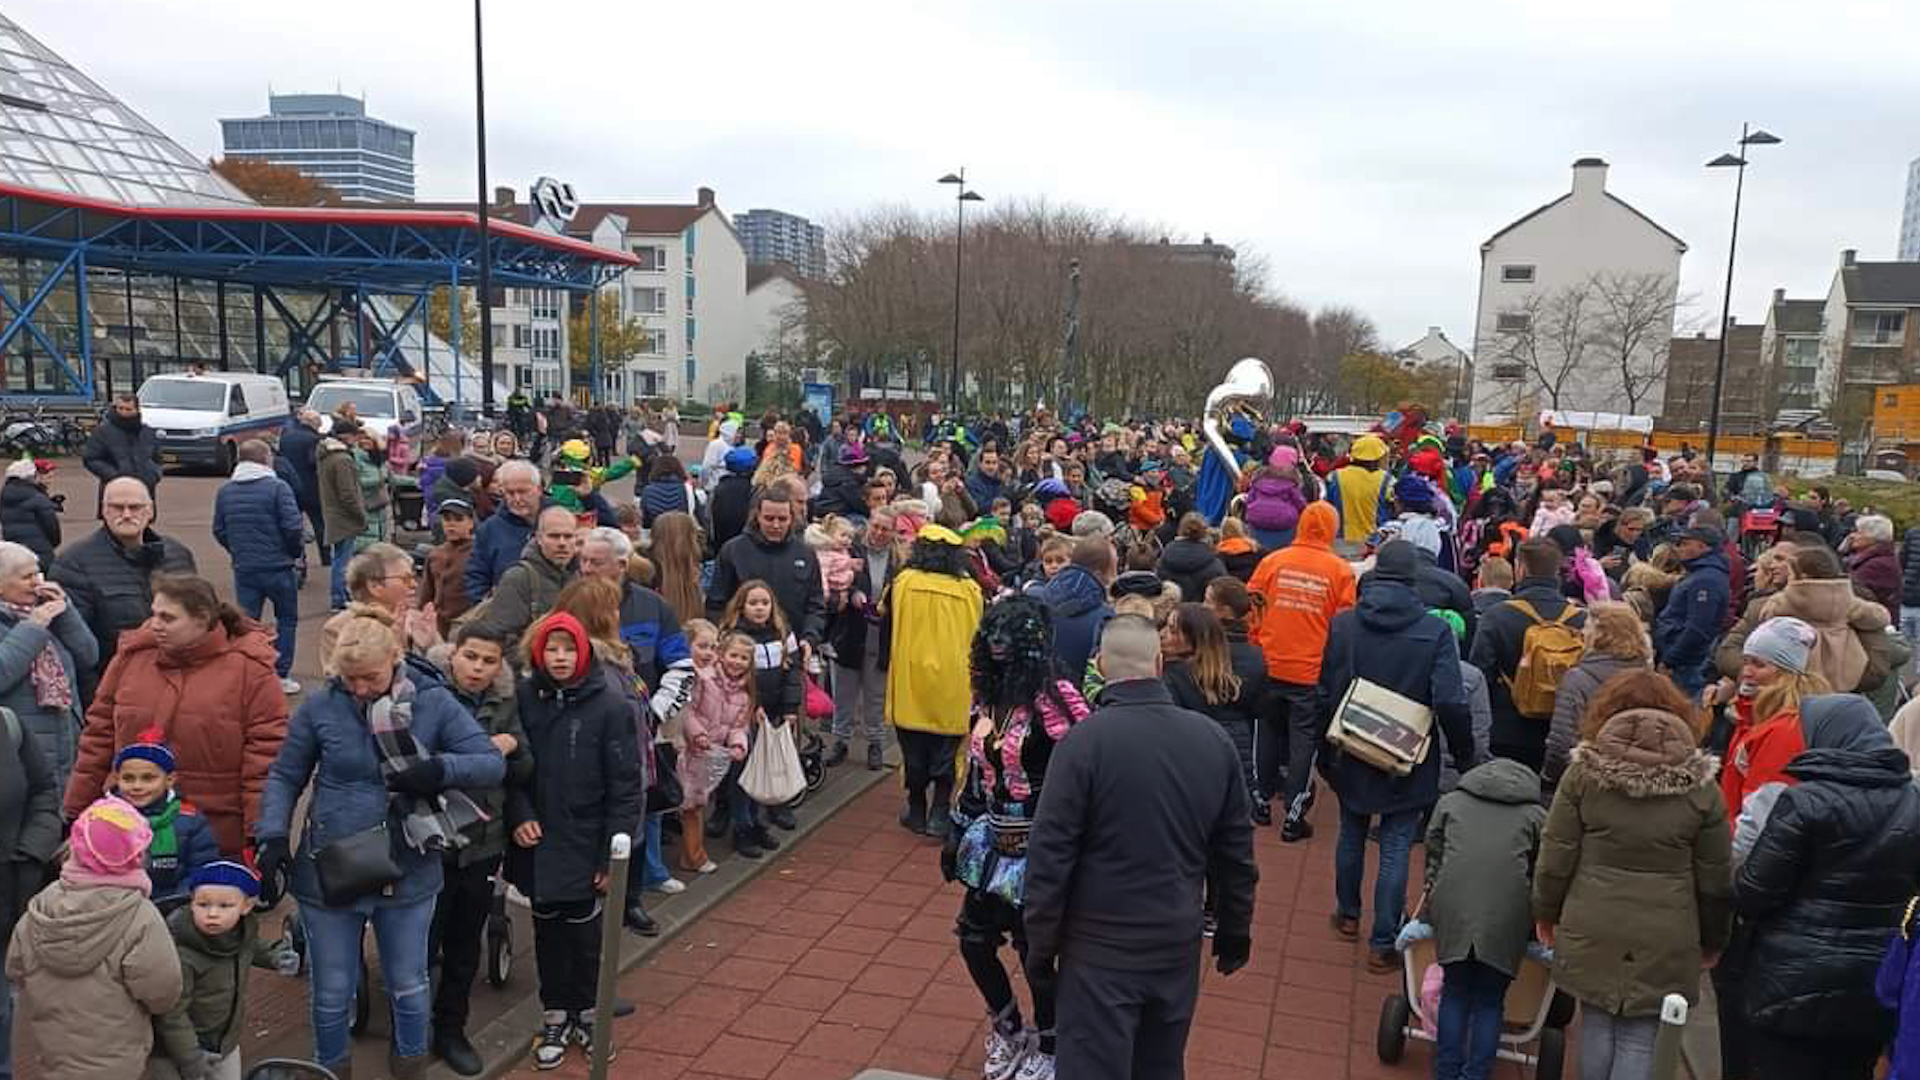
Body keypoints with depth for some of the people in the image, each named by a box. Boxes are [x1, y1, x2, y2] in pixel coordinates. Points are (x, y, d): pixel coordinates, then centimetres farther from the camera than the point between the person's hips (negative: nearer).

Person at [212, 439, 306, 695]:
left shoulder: (225, 491, 5)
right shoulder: (277, 488, -12)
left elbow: (219, 531, 8)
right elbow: (293, 527, -16)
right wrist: (297, 551, 2)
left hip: (243, 569, 4)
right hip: (277, 566, -4)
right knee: (287, 619, 12)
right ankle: (280, 675, 11)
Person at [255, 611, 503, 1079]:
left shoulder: (434, 702, -9)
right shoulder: (320, 707, -8)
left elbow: (492, 763, -9)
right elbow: (284, 777, 3)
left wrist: (440, 770, -26)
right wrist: (272, 837, -10)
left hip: (408, 874, 0)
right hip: (328, 874, 0)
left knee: (409, 985, 17)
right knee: (331, 992, 17)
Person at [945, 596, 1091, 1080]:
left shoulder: (1053, 702, -21)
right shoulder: (988, 695, 3)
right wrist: (958, 833, 15)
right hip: (993, 842, 7)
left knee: (1035, 948, 6)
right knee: (974, 936, 15)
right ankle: (1008, 1030, 40)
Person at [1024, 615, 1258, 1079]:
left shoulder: (1083, 741, -18)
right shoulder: (1214, 740, -3)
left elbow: (1050, 854, -15)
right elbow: (1236, 852, 6)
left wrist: (1040, 942, -2)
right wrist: (1235, 932, 18)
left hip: (1100, 950, -4)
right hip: (1179, 945, 5)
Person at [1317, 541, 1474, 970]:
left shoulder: (1342, 624, -7)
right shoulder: (1435, 631, -14)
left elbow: (1326, 693, -1)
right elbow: (1450, 704, -18)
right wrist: (1465, 756, -4)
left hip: (1352, 756, 3)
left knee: (1352, 834, 21)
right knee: (1396, 849, 5)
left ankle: (1348, 915, 38)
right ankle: (1383, 943, 11)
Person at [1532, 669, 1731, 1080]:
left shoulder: (1583, 772, -4)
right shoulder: (1699, 786, -2)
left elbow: (1555, 858, -2)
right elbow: (1716, 879, 4)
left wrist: (1546, 913, 13)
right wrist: (1712, 940, 19)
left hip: (1591, 930, 1)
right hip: (1665, 938, 0)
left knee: (1596, 1026, 16)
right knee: (1638, 1039, 7)